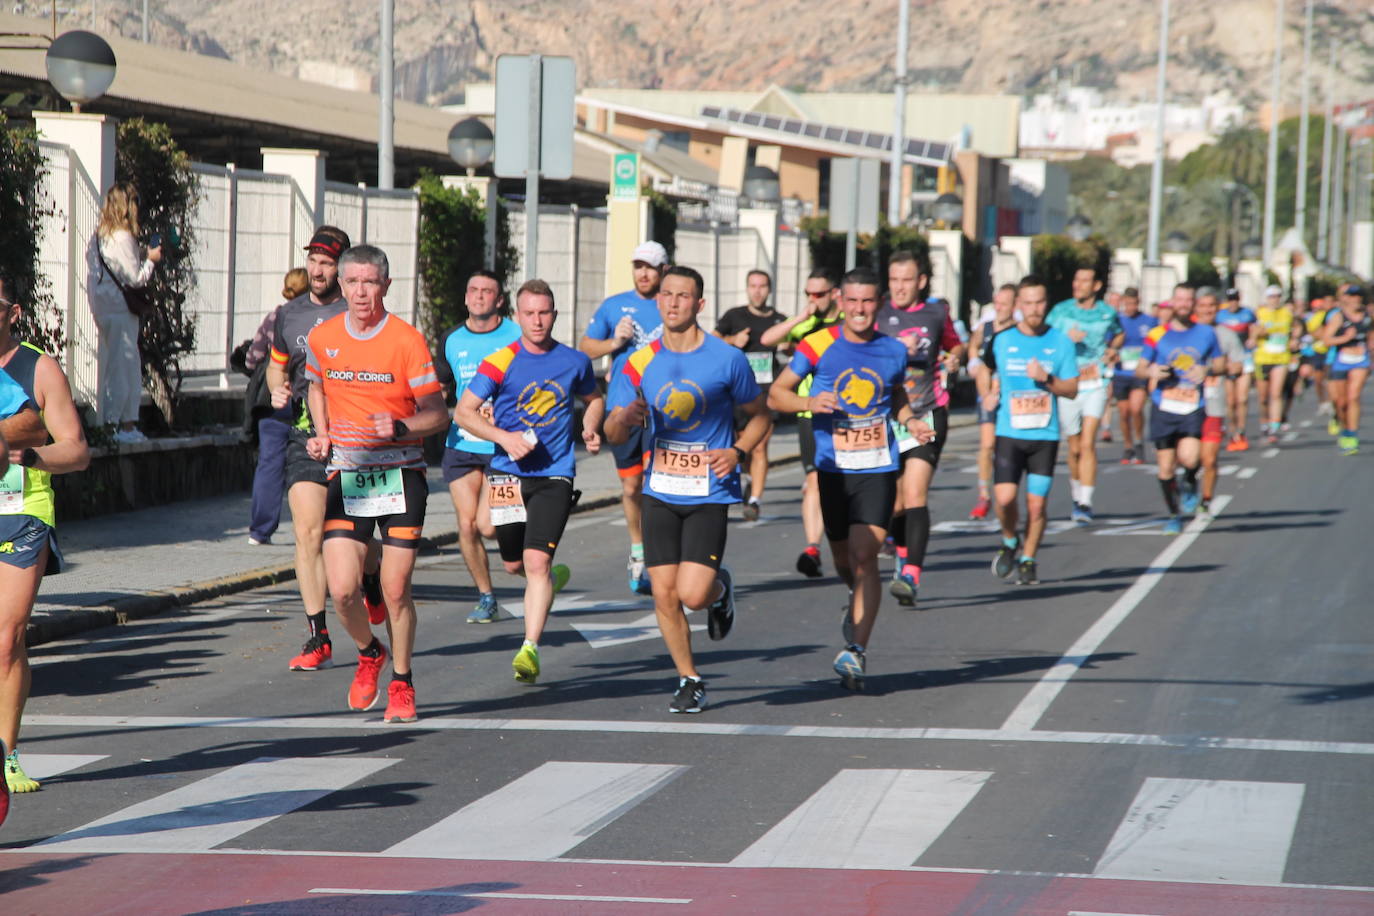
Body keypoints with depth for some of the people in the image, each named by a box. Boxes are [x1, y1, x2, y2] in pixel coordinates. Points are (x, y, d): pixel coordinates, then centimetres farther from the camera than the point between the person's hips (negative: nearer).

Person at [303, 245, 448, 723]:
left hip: (400, 478, -2)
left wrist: (401, 427, -24)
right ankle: (369, 653, 22)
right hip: (346, 477, 2)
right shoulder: (321, 338, 3)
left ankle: (401, 683, 19)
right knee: (342, 590, -9)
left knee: (395, 589, -2)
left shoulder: (407, 340, -8)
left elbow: (438, 414, -6)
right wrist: (321, 435, 9)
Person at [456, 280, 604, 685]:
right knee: (514, 564, 12)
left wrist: (591, 430, 3)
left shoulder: (575, 362, 3)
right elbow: (464, 412, -4)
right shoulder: (500, 363, -5)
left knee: (537, 562, -15)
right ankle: (554, 576, 47)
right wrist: (504, 437, -17)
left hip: (554, 474, -1)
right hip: (508, 474, 1)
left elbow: (593, 398, 23)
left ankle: (530, 648, -13)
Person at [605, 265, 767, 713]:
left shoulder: (728, 358, -5)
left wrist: (738, 451, -11)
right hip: (661, 491, 3)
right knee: (664, 594, -3)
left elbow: (760, 416, 7)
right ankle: (689, 680, 17)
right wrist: (626, 419, -23)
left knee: (693, 593, -14)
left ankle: (720, 588, 24)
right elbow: (612, 432, 1)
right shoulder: (640, 363, 2)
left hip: (710, 492, -3)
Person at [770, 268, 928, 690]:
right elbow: (776, 394, 1)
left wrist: (911, 422, 3)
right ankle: (859, 601, 49)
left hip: (878, 469, -1)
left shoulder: (894, 350, 3)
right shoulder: (817, 346, -4)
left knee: (864, 555, -15)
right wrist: (809, 402, -19)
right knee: (843, 559, 13)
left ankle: (856, 650, -17)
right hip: (833, 468, 1)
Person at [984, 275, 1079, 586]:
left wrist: (1046, 379, -14)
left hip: (1045, 435, 0)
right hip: (1009, 434, 0)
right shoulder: (1001, 340, 4)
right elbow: (990, 373, 23)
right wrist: (990, 394, 3)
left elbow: (1072, 388, 3)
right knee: (1005, 498, -13)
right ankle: (1010, 543, 16)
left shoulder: (1061, 342, 2)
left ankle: (1027, 560, 18)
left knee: (1037, 503, -2)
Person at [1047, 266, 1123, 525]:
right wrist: (1066, 338, -18)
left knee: (1088, 444, -15)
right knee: (1075, 448, 10)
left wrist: (1112, 350, 5)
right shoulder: (1060, 311, 2)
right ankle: (1077, 495, 32)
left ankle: (1085, 503, -16)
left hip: (1095, 384, -1)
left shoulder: (1108, 313, 5)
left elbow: (1119, 334, 25)